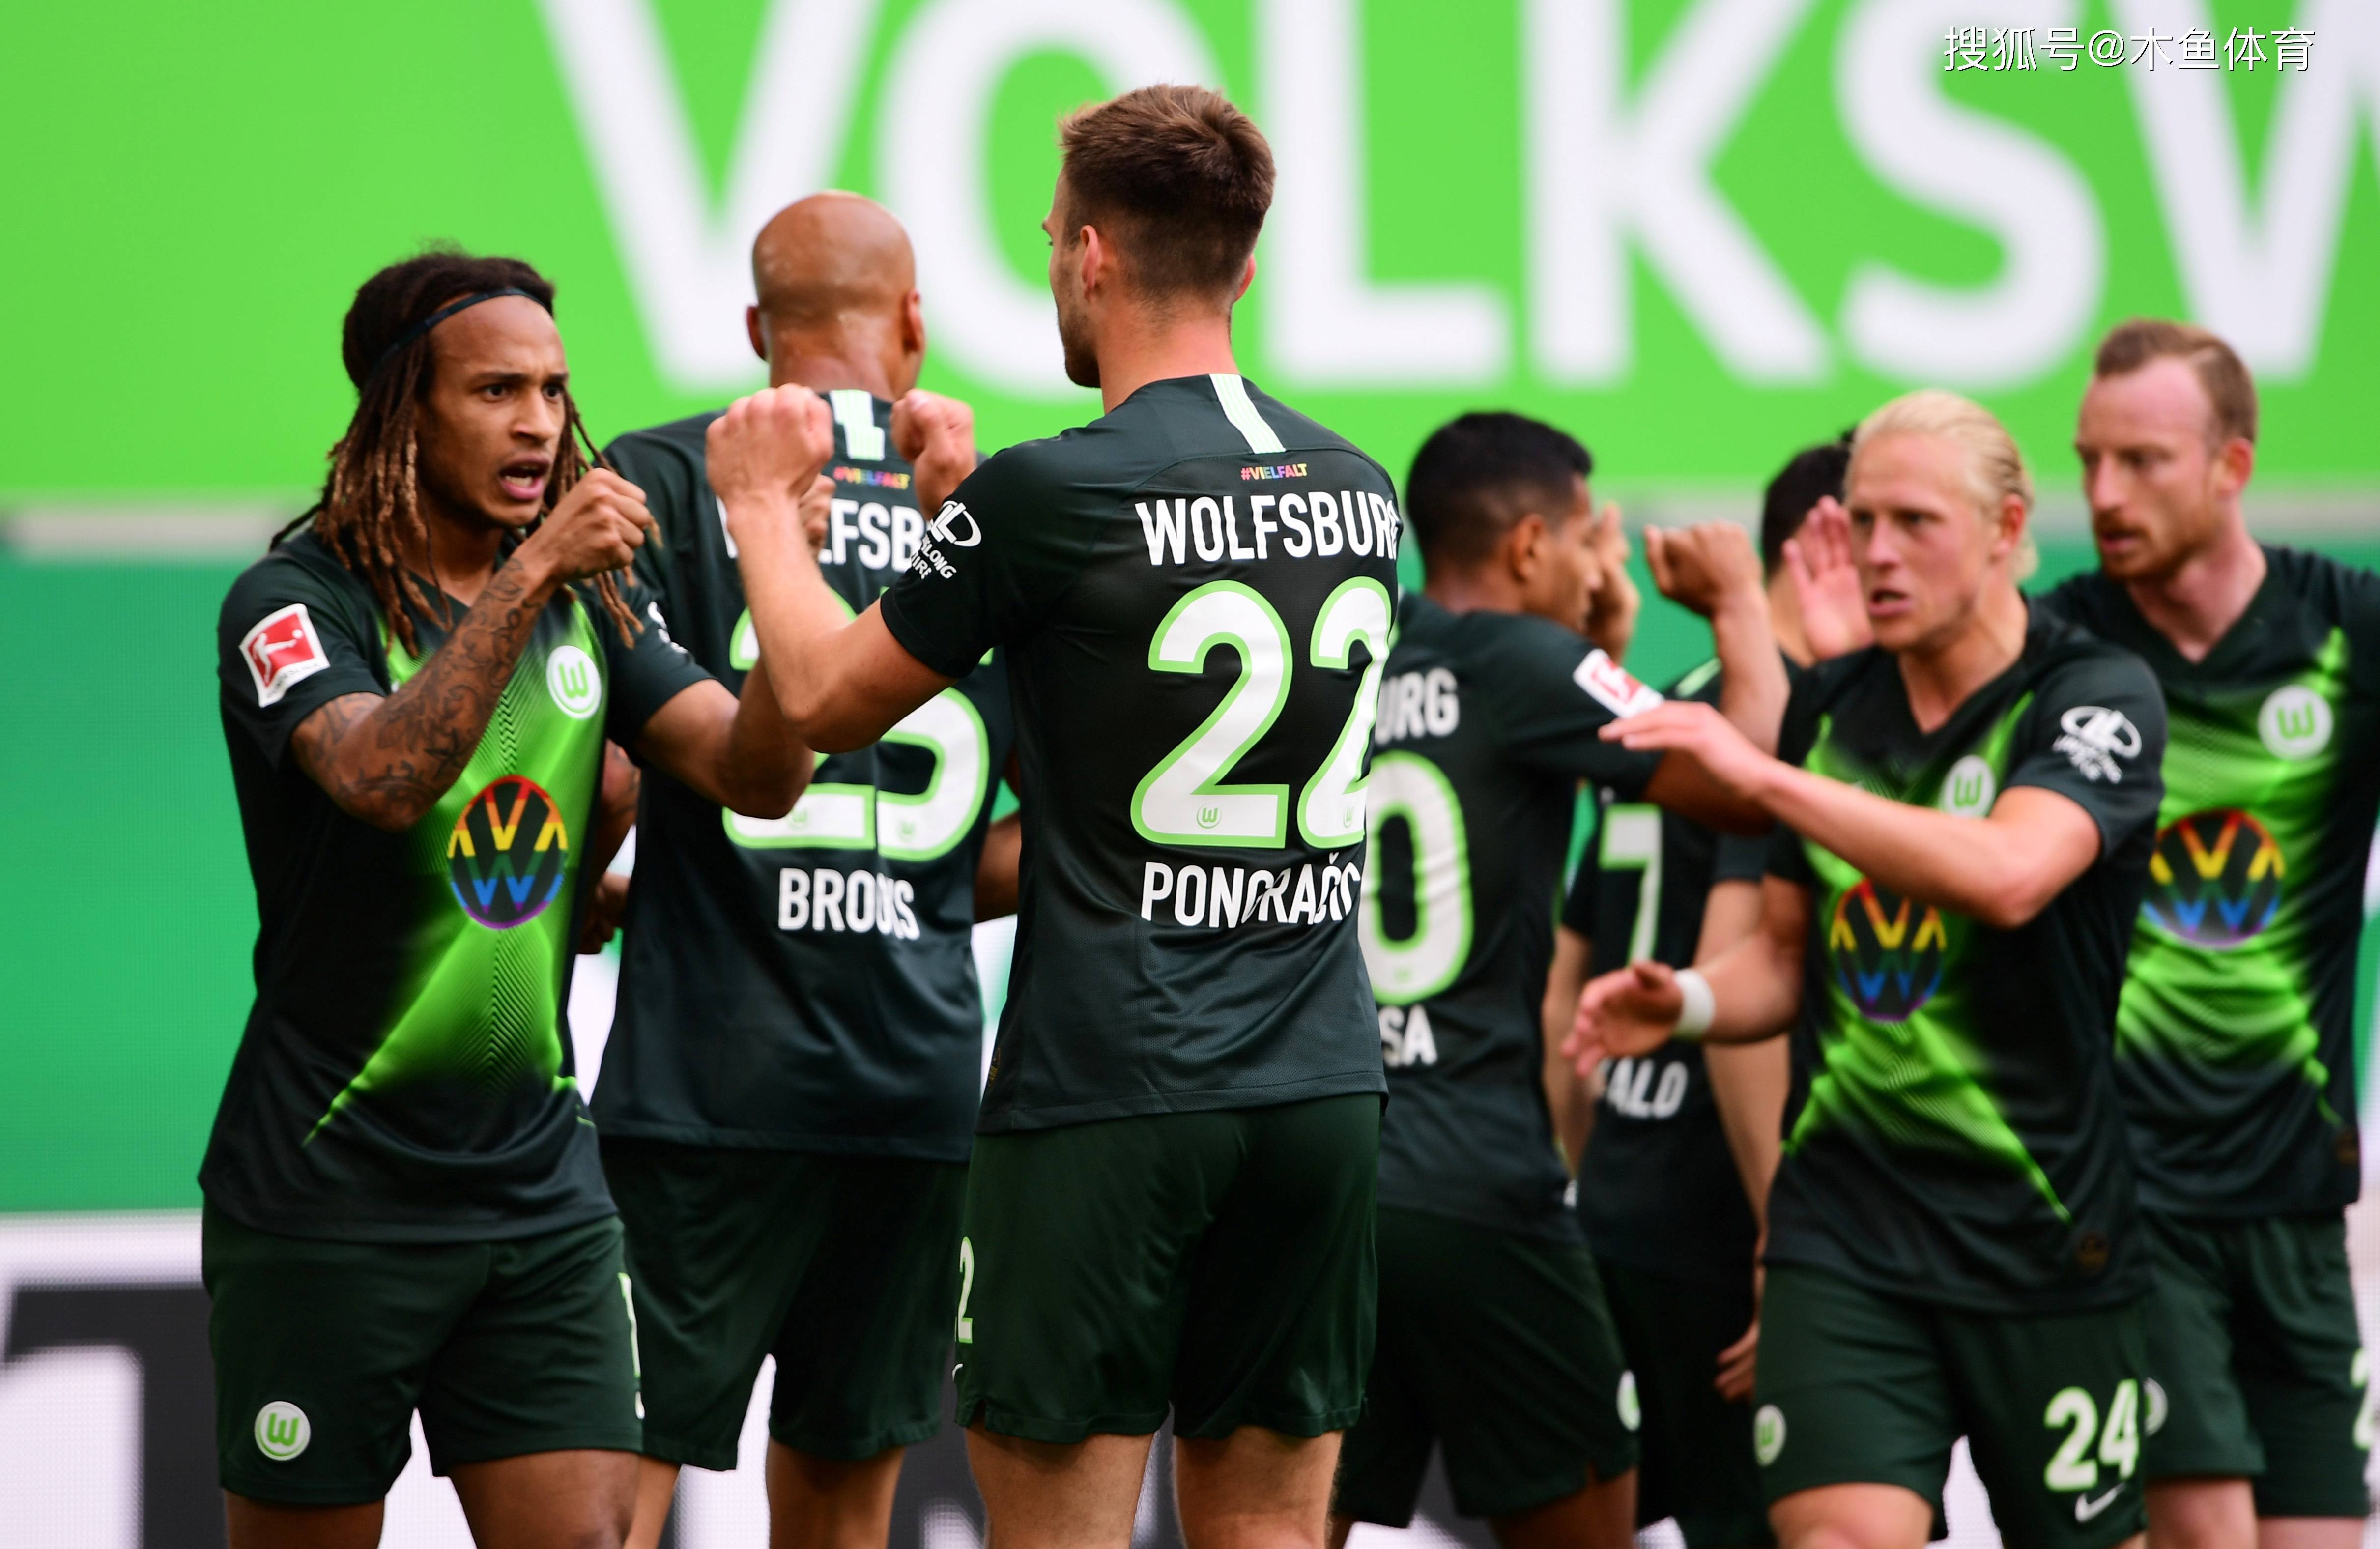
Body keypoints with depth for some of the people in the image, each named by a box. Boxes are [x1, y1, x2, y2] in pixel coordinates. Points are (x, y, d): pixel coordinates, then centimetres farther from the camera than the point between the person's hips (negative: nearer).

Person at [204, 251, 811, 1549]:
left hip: (537, 1185, 4)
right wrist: (528, 575, -34)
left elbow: (757, 775, -2)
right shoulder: (296, 602, -8)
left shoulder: (593, 604, 9)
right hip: (329, 1188, -4)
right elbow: (382, 778, -28)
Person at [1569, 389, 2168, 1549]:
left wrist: (1765, 776, -27)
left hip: (2044, 1243, -3)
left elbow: (2008, 876, -28)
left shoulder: (2100, 695, -8)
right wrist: (1688, 1003, -3)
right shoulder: (1828, 707, 8)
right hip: (1844, 1234, 3)